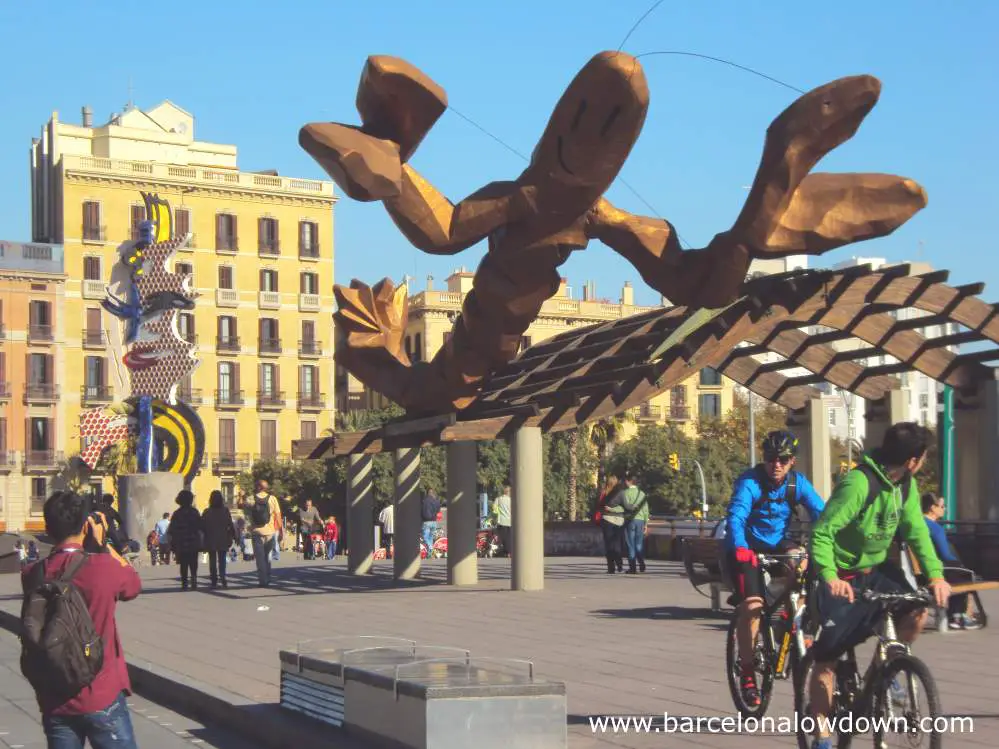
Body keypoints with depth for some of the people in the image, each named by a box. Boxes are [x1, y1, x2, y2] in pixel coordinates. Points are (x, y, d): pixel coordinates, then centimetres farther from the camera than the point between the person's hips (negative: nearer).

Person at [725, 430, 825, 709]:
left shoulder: (797, 483, -10)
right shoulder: (750, 482, -23)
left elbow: (821, 513, -17)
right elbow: (735, 517, -36)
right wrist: (741, 549, -54)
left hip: (776, 544, 4)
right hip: (747, 547, -4)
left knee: (799, 558, -26)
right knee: (752, 605, -19)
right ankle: (747, 671, -5)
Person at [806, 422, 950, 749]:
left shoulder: (906, 485, -5)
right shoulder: (858, 484, -29)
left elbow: (917, 531, -2)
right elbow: (822, 532, -29)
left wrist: (935, 574, -15)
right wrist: (829, 576, -42)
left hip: (876, 569, 7)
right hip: (842, 577, -6)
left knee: (917, 610, -16)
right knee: (827, 658, -2)